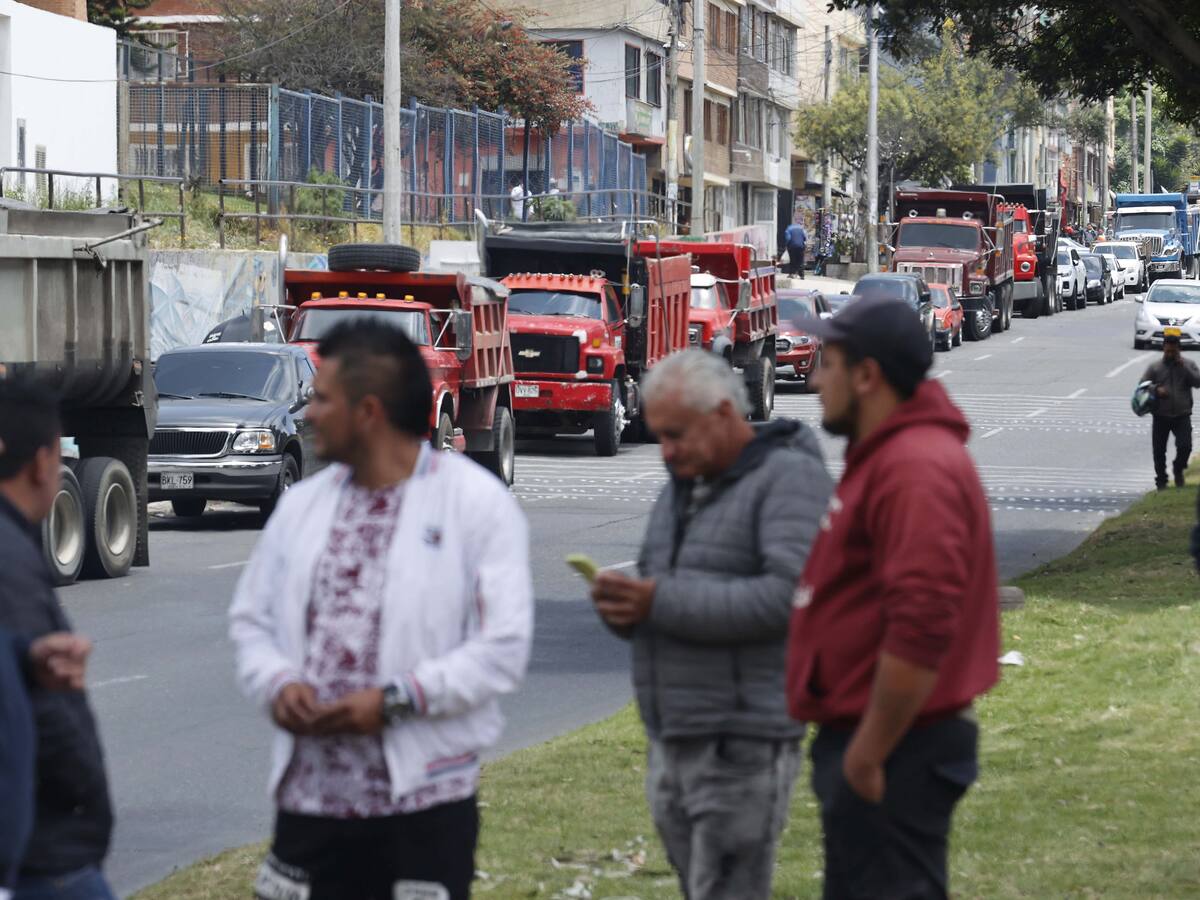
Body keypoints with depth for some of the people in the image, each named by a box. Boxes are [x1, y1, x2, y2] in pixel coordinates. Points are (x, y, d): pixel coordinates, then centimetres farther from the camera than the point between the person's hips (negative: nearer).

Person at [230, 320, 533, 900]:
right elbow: (252, 618, 16)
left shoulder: (477, 503, -5)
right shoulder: (303, 505, 12)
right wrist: (279, 683, -5)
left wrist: (396, 699, -19)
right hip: (309, 795, 5)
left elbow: (503, 648, -11)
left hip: (422, 801, -5)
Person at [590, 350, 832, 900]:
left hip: (741, 746, -8)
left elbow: (786, 596, -22)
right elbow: (656, 587, 22)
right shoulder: (684, 487, 17)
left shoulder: (786, 477, -9)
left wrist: (661, 603, -20)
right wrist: (622, 606, -4)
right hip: (673, 745, 8)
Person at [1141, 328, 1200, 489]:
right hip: (1161, 417, 1)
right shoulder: (1154, 367, 4)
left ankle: (1179, 470, 15)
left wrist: (1183, 366, -14)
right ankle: (1161, 480, 21)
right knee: (1158, 451, 4)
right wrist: (1156, 390, -16)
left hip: (1182, 416, -1)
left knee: (1185, 446, -14)